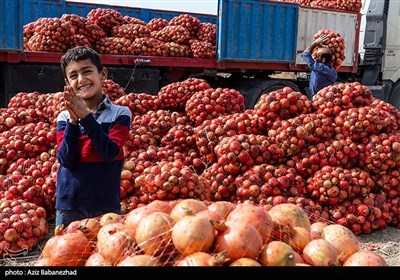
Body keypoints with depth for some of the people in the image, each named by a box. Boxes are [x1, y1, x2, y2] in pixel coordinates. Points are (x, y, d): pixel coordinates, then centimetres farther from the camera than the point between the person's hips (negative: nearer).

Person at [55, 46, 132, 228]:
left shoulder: (120, 114, -3)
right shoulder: (64, 117, 1)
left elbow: (110, 153, -14)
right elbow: (67, 160, -8)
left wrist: (85, 116, -19)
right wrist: (73, 120, -19)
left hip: (107, 207, -1)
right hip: (69, 208, 2)